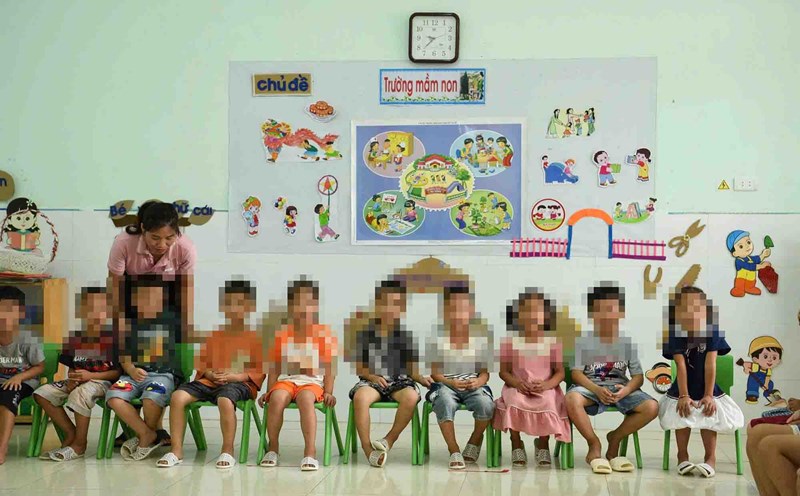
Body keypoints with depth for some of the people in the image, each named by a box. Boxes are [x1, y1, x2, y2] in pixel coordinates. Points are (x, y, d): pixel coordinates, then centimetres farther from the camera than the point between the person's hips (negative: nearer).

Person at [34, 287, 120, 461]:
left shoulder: (112, 337, -10)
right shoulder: (74, 338, 7)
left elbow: (119, 371, -11)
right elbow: (71, 366, 16)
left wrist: (90, 375, -20)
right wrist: (72, 378, -7)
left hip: (103, 381, -7)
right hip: (78, 381, 7)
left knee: (81, 393, -39)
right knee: (41, 393, -12)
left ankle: (79, 444, -20)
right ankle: (70, 433, -1)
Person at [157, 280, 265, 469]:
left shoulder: (254, 338, 7)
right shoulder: (214, 336, 20)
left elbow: (260, 371, 1)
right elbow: (202, 365, 20)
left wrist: (233, 376, -12)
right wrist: (209, 374, -4)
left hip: (239, 383, -4)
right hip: (209, 381, 5)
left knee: (225, 400, -41)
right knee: (177, 396, -23)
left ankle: (228, 451, -21)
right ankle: (176, 450, -16)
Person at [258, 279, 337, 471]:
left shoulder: (324, 335, 7)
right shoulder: (281, 335, 12)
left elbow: (329, 369, 5)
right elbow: (274, 369, 13)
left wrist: (328, 392, -8)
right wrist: (269, 391, 0)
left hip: (313, 382, -2)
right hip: (286, 380, 2)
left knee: (306, 398, -38)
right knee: (277, 398, -33)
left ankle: (310, 452, -41)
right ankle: (273, 448, -15)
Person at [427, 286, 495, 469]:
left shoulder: (480, 337, 6)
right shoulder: (438, 337, 2)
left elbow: (485, 372, 8)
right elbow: (434, 372, 1)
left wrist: (478, 382, -16)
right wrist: (451, 382, -18)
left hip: (473, 385, 2)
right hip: (445, 384, -2)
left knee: (486, 404, -31)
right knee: (446, 403, -37)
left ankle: (475, 441, 1)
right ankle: (454, 451, -22)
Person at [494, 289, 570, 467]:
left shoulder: (552, 340, 3)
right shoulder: (509, 340, 3)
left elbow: (560, 372, 3)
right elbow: (503, 371, 3)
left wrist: (546, 385, -19)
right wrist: (517, 383, -18)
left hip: (545, 388, 0)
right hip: (517, 388, 0)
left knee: (548, 402, -34)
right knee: (514, 401, -35)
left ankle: (543, 444, -5)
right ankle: (516, 444, -11)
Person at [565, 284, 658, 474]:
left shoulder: (627, 343, 8)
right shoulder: (583, 342, 1)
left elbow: (638, 376, 4)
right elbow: (576, 373, -7)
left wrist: (626, 390, -20)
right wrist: (597, 390, -25)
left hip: (620, 387, 3)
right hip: (591, 386, -2)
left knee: (651, 407, -25)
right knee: (572, 399, -38)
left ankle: (615, 439, 0)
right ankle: (594, 444, -13)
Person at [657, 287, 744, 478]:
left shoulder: (712, 331, -8)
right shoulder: (675, 333, -9)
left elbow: (710, 364, -13)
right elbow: (681, 365, -15)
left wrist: (709, 395, -19)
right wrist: (683, 396, -22)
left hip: (707, 389, 0)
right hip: (683, 389, 0)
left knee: (710, 411, -24)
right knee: (682, 411, -24)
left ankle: (710, 458, -10)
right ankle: (683, 455, -6)